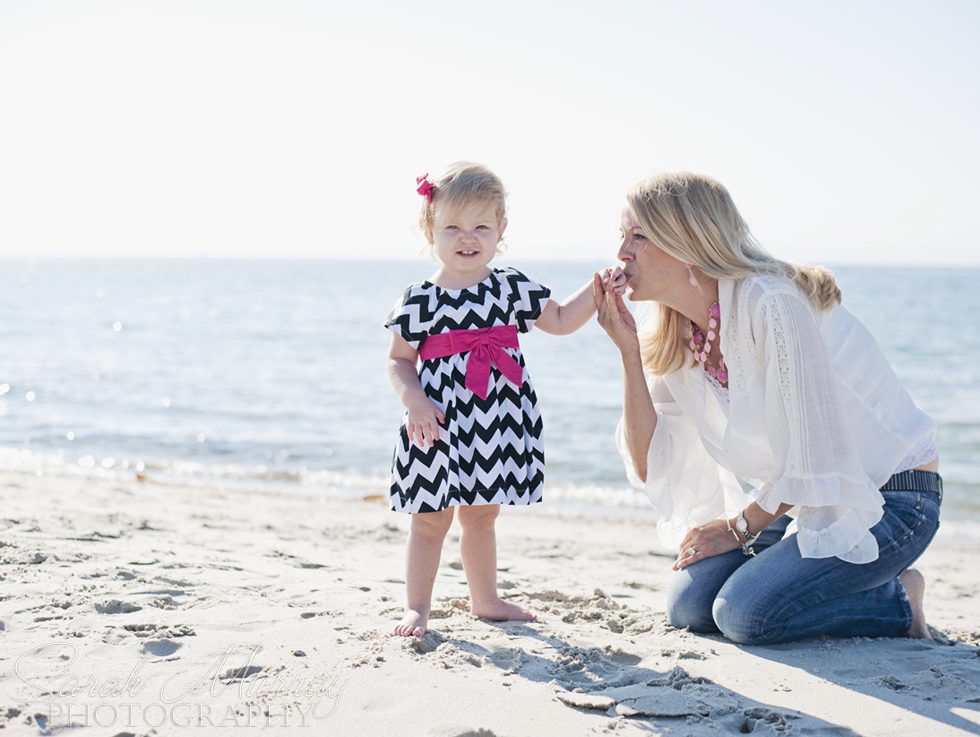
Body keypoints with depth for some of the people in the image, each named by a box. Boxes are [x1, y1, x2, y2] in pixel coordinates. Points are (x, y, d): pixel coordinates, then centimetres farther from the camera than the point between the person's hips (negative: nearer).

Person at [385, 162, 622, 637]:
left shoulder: (513, 287, 4)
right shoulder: (419, 301, -5)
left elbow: (562, 321, 13)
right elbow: (398, 360, -1)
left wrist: (598, 289, 3)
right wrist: (414, 401, -16)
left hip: (497, 424, 4)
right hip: (441, 426, -3)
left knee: (482, 516, 17)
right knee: (431, 521, 2)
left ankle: (484, 599, 32)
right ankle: (417, 608, 13)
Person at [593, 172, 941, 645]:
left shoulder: (771, 305, -24)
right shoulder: (673, 339, 1)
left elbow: (813, 458, -22)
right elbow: (649, 466, -4)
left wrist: (738, 527, -9)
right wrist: (627, 349, -10)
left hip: (889, 499, -8)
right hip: (800, 499, 8)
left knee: (744, 612, -23)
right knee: (689, 605, -8)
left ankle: (898, 601, 2)